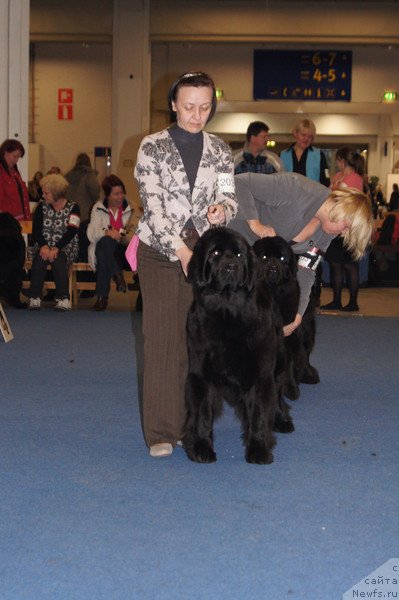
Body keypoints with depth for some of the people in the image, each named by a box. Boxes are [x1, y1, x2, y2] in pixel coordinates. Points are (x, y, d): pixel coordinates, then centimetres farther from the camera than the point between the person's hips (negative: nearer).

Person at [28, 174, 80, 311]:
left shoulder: (73, 208, -1)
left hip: (66, 247, -2)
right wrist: (44, 246, -21)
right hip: (43, 246, 2)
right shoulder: (42, 206, 9)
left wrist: (56, 248, -27)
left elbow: (71, 233, -13)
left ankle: (63, 299, -37)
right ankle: (34, 298, -34)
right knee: (40, 258, -32)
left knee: (58, 259, -36)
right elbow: (36, 230, -1)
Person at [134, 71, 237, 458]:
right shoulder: (152, 147, -1)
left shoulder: (219, 151, 9)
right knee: (162, 338, -5)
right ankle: (161, 431, -1)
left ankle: (190, 425, 12)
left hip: (202, 251, 3)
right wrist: (181, 250, -17)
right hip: (159, 251, -2)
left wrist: (223, 208, -19)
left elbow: (229, 196, 5)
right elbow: (153, 206, -8)